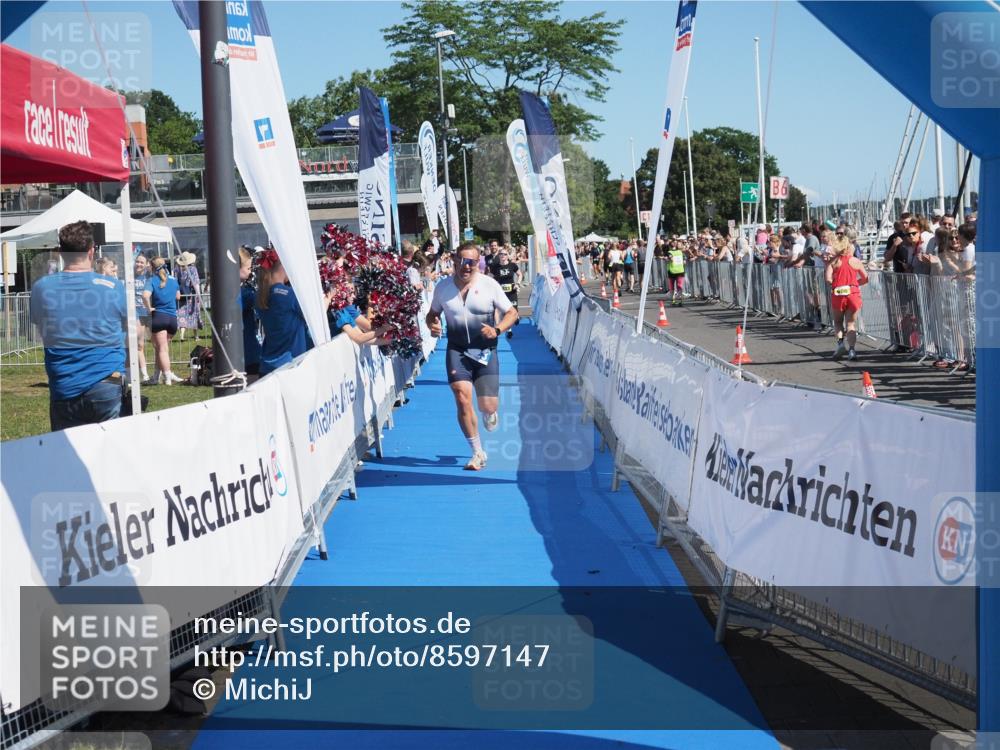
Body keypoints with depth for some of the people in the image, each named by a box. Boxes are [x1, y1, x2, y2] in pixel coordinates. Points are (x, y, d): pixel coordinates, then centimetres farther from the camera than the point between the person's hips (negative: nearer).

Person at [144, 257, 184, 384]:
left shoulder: (152, 281, -6)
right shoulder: (173, 280, 9)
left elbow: (145, 295, -23)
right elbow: (178, 296, 22)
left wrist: (149, 308, -10)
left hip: (158, 316, -4)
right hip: (173, 317, 4)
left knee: (162, 348, -3)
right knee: (164, 347, 17)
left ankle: (167, 377, -11)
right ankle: (157, 375, 21)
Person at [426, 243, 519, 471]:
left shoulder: (489, 285, -4)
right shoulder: (443, 287, 1)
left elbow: (512, 312, 1)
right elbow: (433, 313, 16)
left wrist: (497, 330, -17)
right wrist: (432, 325, -8)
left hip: (486, 352, -1)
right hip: (457, 351, 1)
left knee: (488, 407, -3)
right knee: (462, 397, -16)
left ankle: (489, 416, 40)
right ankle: (478, 453, -1)